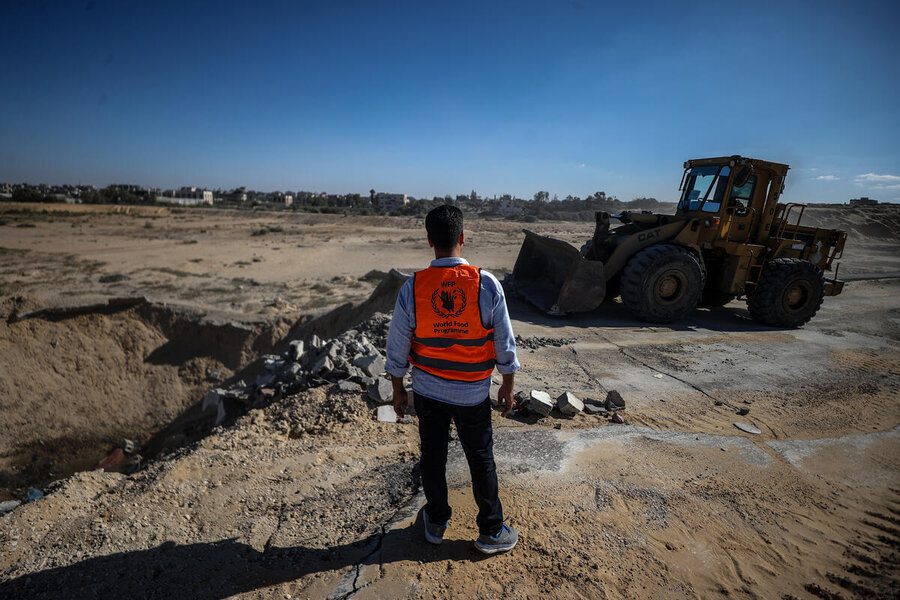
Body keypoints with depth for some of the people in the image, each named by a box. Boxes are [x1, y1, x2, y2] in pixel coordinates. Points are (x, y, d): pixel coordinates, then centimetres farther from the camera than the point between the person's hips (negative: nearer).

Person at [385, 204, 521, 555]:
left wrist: (398, 390, 9)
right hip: (473, 394, -1)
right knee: (481, 461, 16)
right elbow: (504, 343, -9)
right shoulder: (487, 284, -16)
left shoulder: (412, 288, -13)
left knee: (432, 457, 19)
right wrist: (508, 386, 6)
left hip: (427, 391, 2)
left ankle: (436, 522, 40)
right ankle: (491, 532, 33)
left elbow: (397, 347, -6)